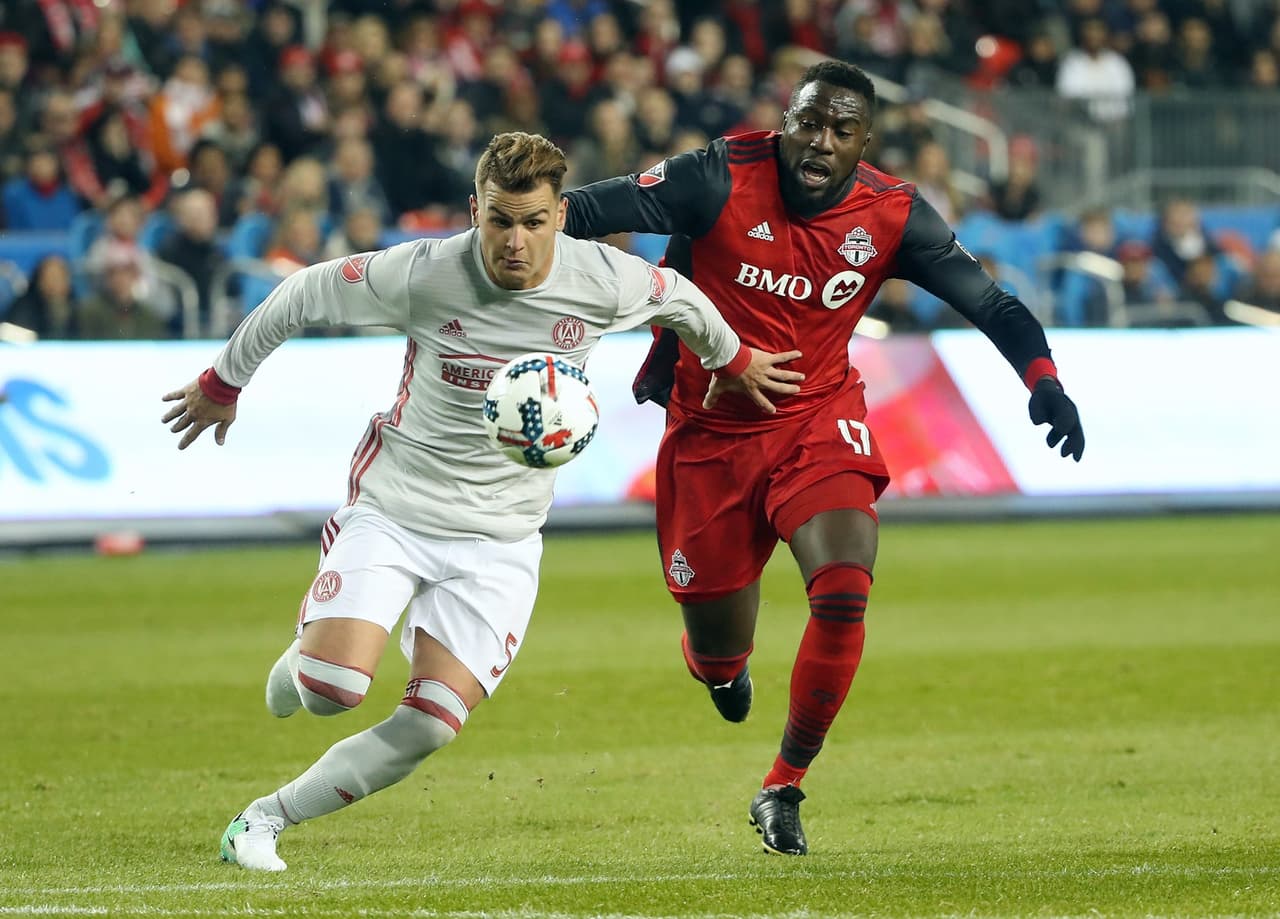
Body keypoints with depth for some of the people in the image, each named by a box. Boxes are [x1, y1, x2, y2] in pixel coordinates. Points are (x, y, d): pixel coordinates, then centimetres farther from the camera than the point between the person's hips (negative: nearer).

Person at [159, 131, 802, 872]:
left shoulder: (603, 281, -12)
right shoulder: (421, 275, -18)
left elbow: (680, 298, 12)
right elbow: (304, 295, -3)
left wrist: (733, 361, 30)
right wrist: (223, 382, 8)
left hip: (500, 538, 2)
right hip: (392, 507, -2)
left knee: (433, 724, -11)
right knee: (336, 687, -20)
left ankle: (264, 821, 5)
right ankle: (299, 665, 20)